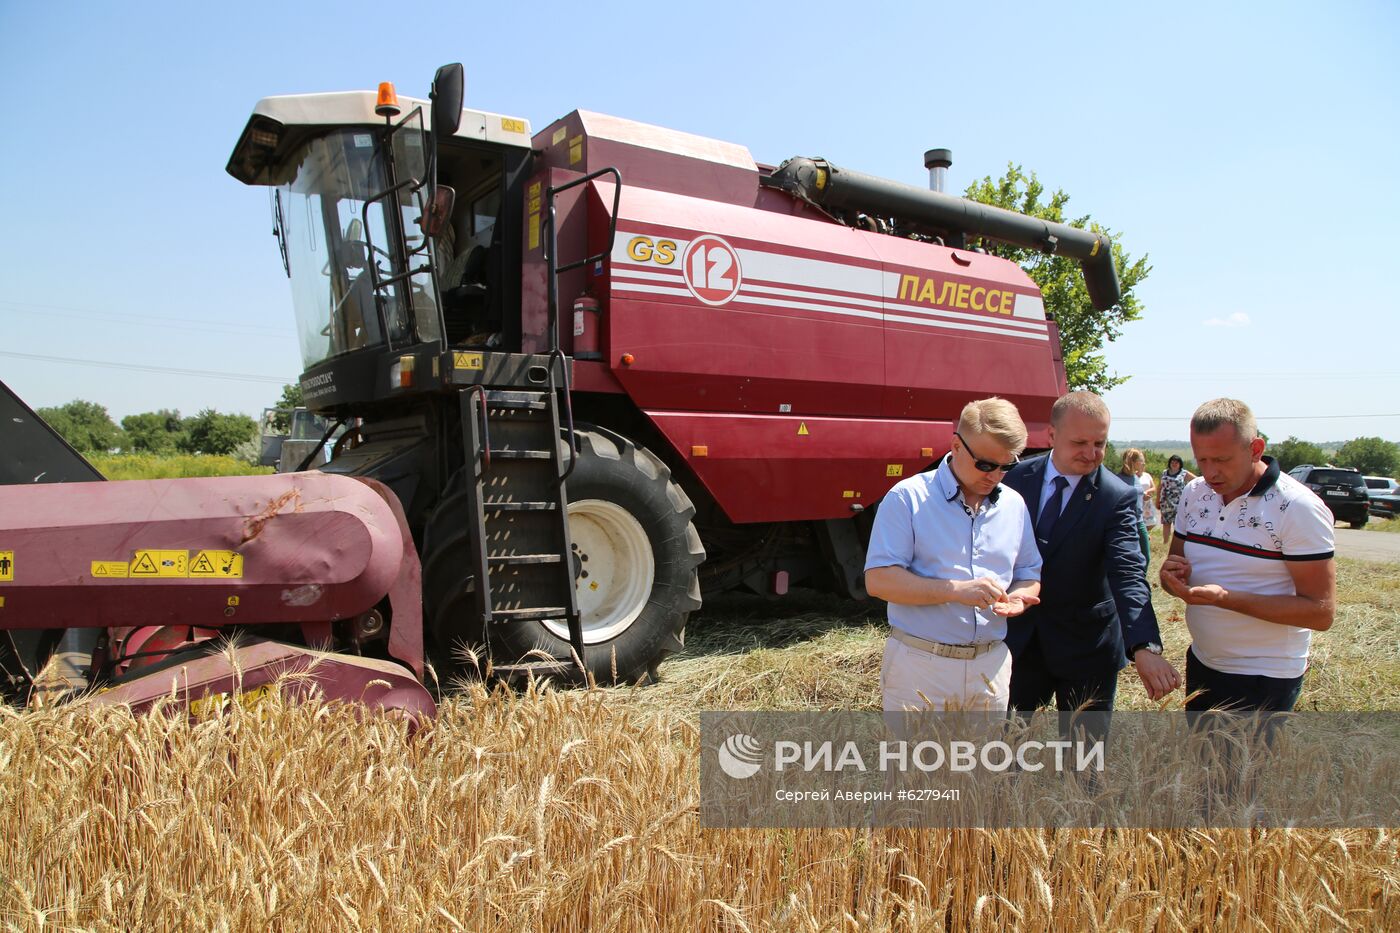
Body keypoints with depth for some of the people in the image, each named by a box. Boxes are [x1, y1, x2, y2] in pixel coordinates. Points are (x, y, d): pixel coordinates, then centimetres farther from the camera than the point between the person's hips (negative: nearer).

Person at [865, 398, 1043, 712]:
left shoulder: (1014, 506, 9)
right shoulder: (907, 498, -9)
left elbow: (1029, 576, 19)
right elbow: (877, 580, -15)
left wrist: (1019, 597, -6)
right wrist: (956, 590, -23)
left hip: (991, 667, 5)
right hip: (919, 666, -5)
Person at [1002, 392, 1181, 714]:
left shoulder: (1118, 499, -14)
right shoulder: (1018, 478, -4)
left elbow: (1128, 573, -25)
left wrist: (1145, 646, -38)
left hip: (1085, 646, -2)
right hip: (1020, 638, 3)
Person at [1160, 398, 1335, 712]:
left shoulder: (1298, 507, -18)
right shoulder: (1194, 493, -1)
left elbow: (1321, 612, -20)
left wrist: (1226, 598, -30)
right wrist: (1173, 576, -15)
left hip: (1264, 679, -6)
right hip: (1201, 663, 6)